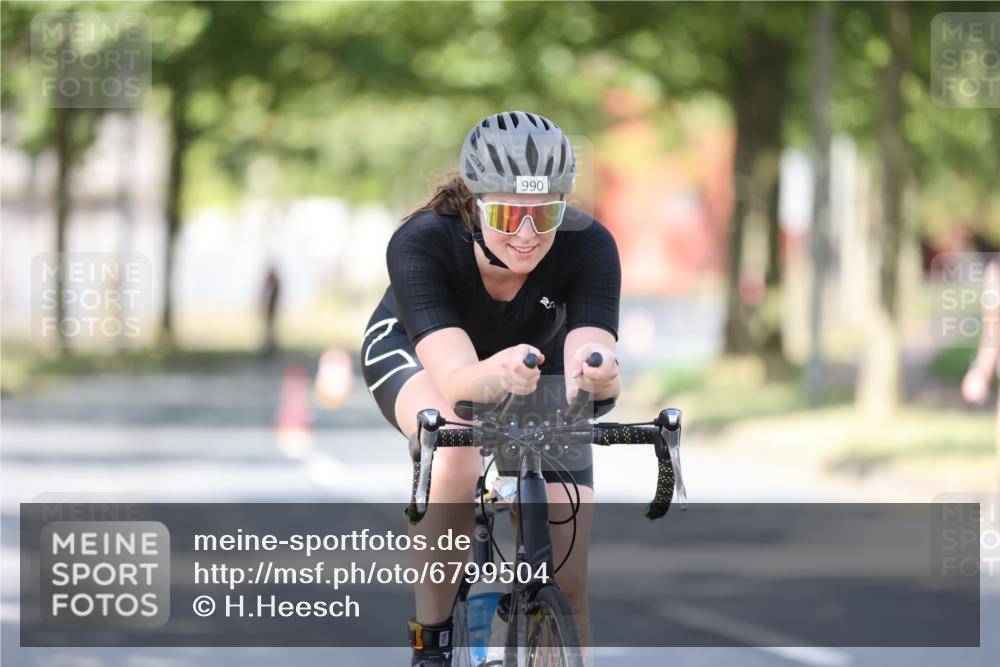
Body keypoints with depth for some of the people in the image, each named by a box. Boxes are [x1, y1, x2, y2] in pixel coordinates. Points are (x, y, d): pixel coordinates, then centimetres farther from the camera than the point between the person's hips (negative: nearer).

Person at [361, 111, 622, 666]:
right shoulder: (419, 245, -38)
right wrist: (496, 374, -73)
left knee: (567, 583, -10)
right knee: (458, 457, -37)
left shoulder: (588, 246, -34)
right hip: (416, 353, -2)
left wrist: (597, 374, -71)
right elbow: (454, 377, -50)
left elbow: (590, 350, -47)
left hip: (537, 361, 2)